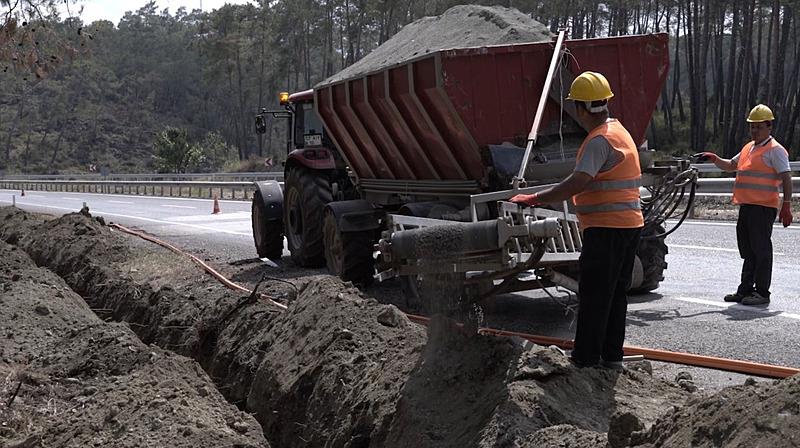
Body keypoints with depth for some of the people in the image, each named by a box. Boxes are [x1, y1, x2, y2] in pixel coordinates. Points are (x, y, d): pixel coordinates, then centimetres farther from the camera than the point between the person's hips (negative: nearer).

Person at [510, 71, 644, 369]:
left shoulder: (599, 140, -17)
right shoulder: (618, 130, 16)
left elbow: (577, 184, -28)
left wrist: (535, 199, -26)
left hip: (606, 229, -10)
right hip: (629, 224, 10)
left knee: (593, 296, -5)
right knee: (616, 293, 14)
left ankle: (585, 360, 0)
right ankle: (612, 355, 22)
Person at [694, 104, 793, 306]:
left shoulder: (775, 150, -6)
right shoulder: (748, 148, 20)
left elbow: (786, 178, -12)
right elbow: (730, 165, 32)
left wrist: (786, 205, -20)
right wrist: (714, 158, 14)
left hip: (764, 207, -9)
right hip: (746, 206, 9)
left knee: (761, 249, -5)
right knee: (748, 250, 13)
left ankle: (762, 292, -1)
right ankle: (745, 290, 21)